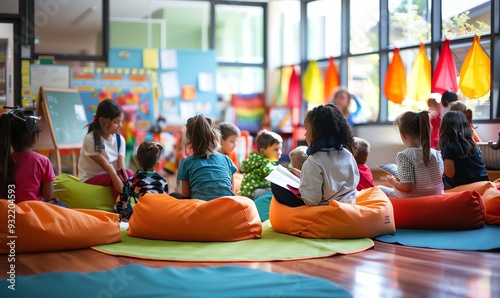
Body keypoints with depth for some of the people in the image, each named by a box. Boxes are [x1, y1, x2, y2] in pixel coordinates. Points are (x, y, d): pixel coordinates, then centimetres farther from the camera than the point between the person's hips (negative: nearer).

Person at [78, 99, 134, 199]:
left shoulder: (119, 139, -3)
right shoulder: (90, 139, -19)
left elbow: (121, 166, -13)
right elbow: (105, 165, -26)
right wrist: (119, 183, -37)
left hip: (109, 174, 5)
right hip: (90, 178, -5)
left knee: (128, 173, -21)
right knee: (116, 177, -30)